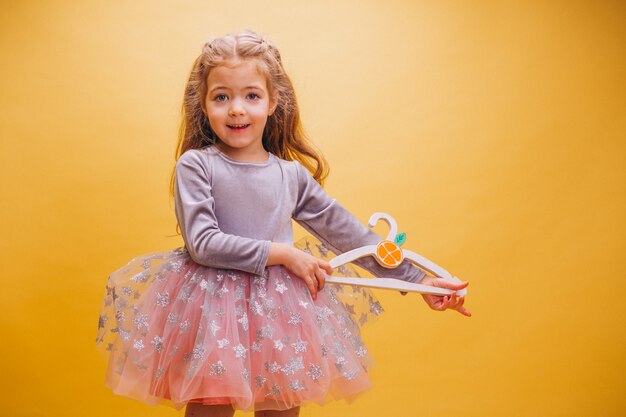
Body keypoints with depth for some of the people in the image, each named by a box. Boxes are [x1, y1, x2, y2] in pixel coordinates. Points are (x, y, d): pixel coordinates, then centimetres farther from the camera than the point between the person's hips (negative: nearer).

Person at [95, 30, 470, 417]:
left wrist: (418, 279, 8)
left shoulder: (293, 174, 3)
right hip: (213, 313, -3)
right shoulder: (195, 165, -7)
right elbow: (202, 243, -16)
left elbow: (346, 231, 8)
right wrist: (281, 253, -15)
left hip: (280, 314, 4)